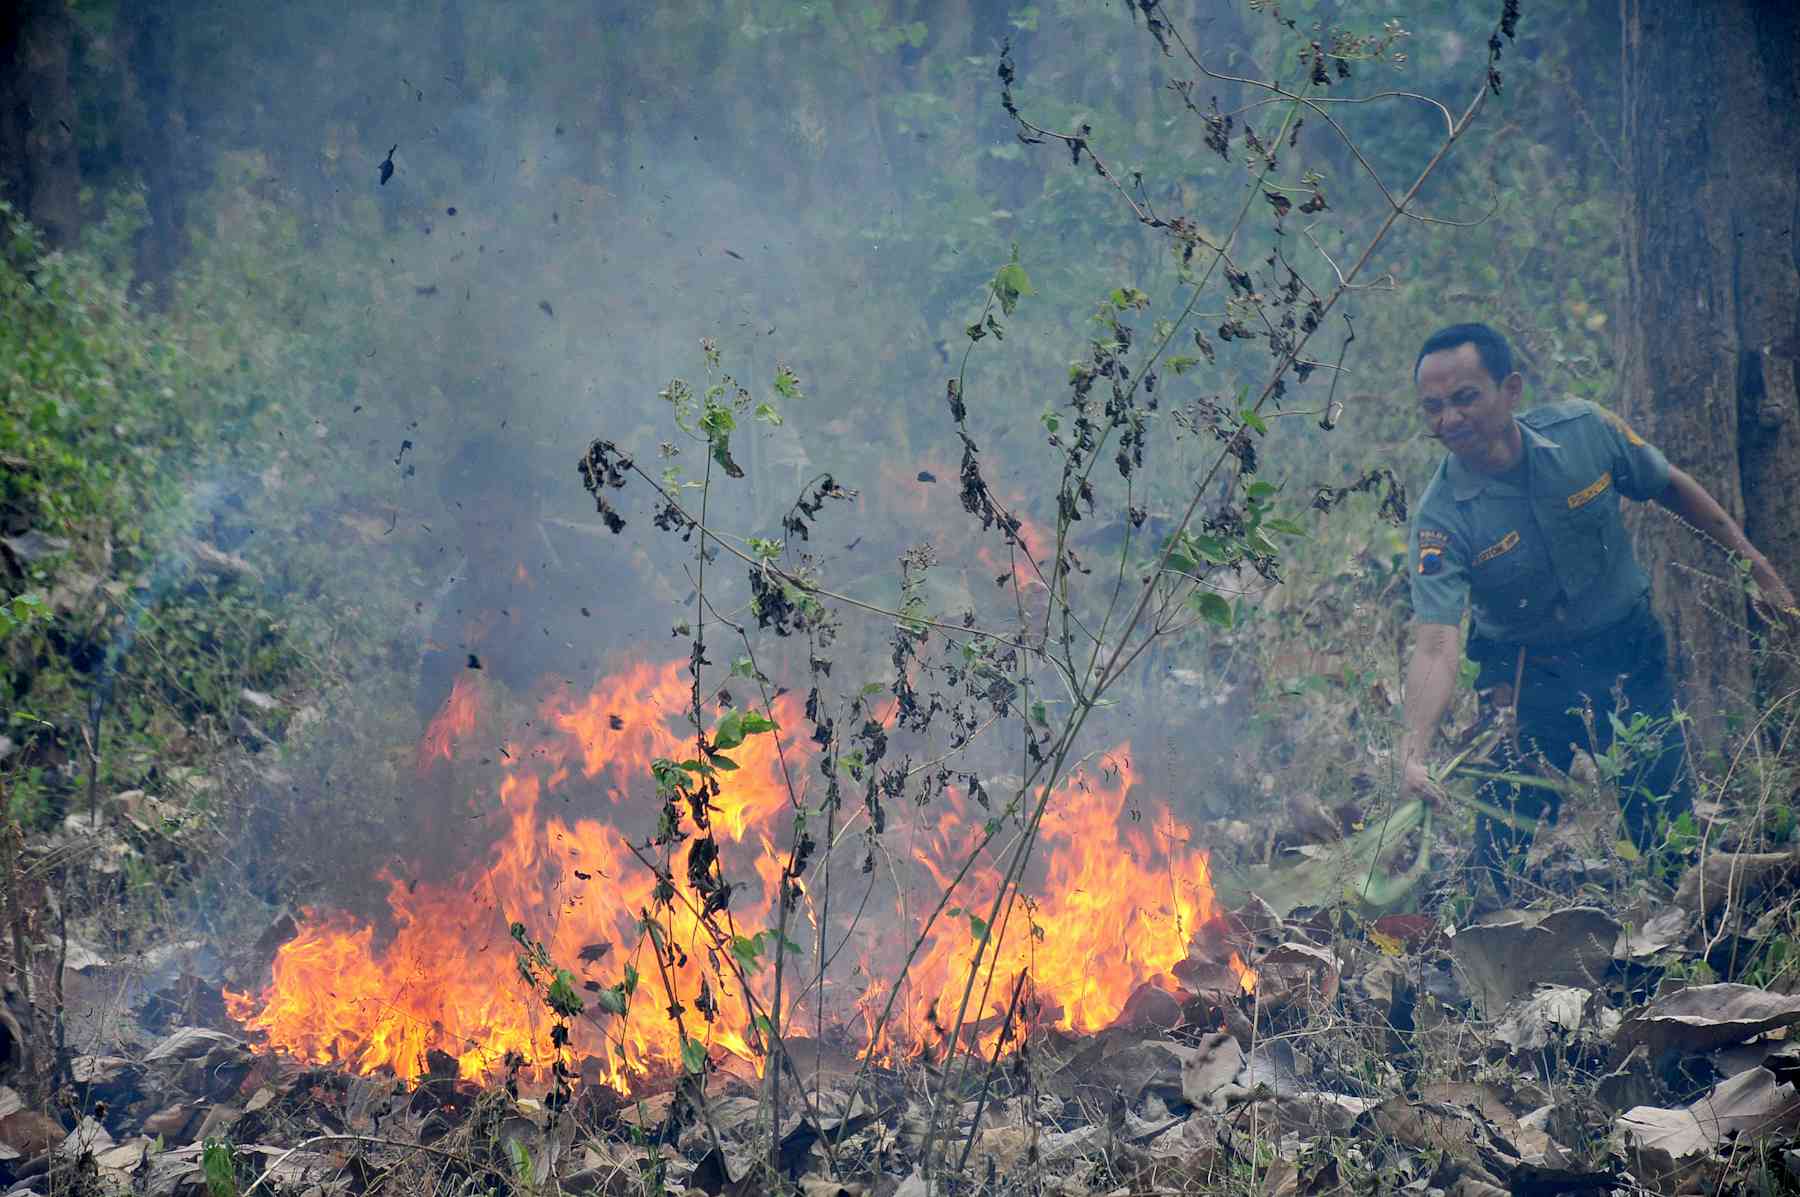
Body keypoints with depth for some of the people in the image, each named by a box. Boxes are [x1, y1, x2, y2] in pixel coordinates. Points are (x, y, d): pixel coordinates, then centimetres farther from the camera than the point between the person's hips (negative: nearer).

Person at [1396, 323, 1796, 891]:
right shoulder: (1441, 519, -23)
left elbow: (1670, 486, 5)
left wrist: (1748, 555, 10)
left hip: (1630, 656, 2)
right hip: (1528, 679, -2)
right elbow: (1436, 647, -31)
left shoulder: (1585, 430, -15)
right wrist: (1415, 750, -46)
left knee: (1670, 823, 2)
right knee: (1503, 851, -4)